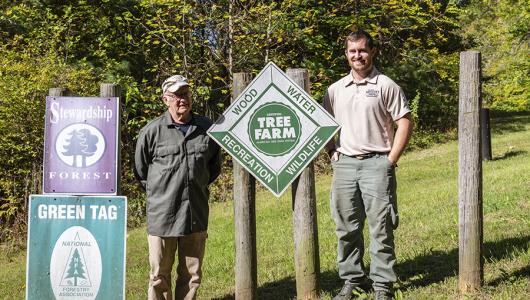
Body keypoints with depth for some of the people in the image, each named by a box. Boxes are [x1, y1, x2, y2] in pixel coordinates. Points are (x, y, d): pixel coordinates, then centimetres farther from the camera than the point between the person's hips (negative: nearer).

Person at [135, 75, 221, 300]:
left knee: (192, 275, 11)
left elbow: (214, 167, 19)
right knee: (159, 275, 5)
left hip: (196, 215, 3)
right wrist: (158, 194, 10)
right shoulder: (152, 131, -6)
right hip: (162, 215, -3)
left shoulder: (208, 129, 2)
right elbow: (141, 170, 8)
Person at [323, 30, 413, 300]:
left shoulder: (385, 86, -1)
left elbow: (405, 124, -3)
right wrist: (332, 153, 8)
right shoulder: (335, 90, 12)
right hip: (344, 164, 4)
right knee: (346, 228, 9)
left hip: (376, 164, -4)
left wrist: (391, 160, -8)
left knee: (381, 228, -2)